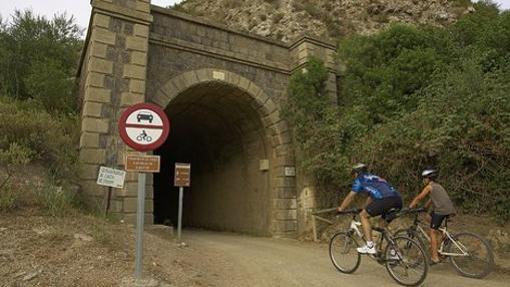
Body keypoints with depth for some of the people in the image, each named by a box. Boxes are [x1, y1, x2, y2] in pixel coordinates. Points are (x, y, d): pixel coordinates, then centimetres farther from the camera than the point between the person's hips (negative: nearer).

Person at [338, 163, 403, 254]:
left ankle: (370, 246, 0)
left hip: (385, 199, -8)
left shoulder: (360, 179, 16)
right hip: (398, 200, 8)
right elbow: (371, 197, 46)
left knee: (363, 215, 6)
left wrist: (340, 209, 29)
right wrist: (364, 208, 56)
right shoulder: (374, 177, 37)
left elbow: (350, 197, 19)